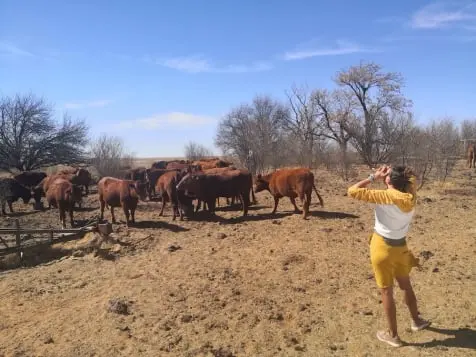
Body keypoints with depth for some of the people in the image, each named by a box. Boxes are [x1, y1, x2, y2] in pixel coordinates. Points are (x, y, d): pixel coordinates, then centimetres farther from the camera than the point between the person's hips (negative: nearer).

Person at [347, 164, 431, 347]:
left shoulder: (386, 196, -22)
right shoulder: (410, 196, -5)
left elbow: (352, 191, -25)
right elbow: (411, 178, 17)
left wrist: (373, 177, -15)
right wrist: (392, 172, 1)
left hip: (382, 247, -6)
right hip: (400, 246, 6)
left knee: (386, 292, 9)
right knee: (406, 285, 27)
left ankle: (393, 335, 23)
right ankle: (417, 321, 47)